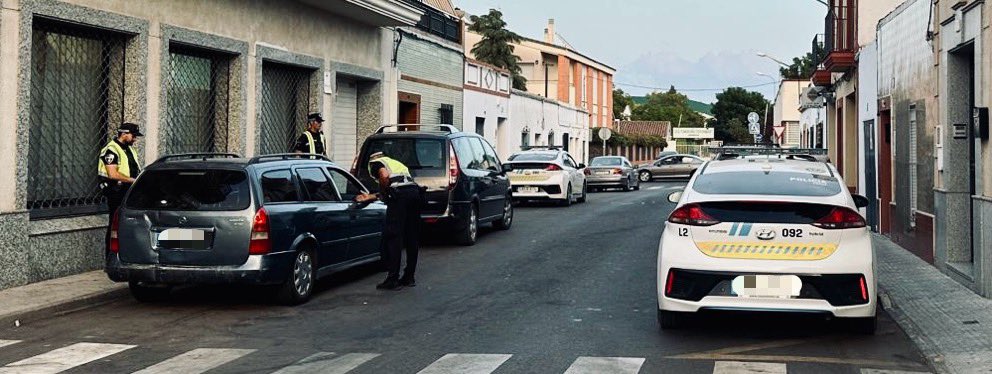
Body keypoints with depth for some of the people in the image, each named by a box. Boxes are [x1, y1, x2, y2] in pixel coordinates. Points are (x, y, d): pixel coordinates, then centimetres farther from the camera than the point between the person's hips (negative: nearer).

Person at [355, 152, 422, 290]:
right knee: (412, 238, 13)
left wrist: (381, 194, 5)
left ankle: (393, 279, -6)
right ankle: (409, 277, 20)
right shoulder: (395, 163, 36)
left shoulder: (376, 163, 15)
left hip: (400, 193, -7)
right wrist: (370, 197, 37)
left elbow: (385, 176, -8)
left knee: (393, 237, -4)